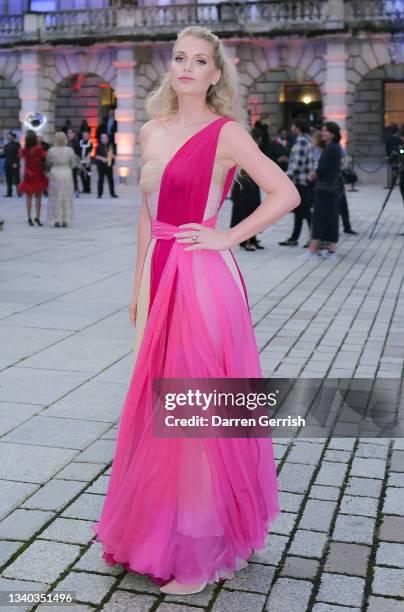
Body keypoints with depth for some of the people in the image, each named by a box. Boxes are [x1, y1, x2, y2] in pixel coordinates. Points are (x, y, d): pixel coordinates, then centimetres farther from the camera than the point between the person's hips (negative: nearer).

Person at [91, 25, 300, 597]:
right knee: (156, 404, 14)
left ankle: (200, 550, 16)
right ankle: (155, 526, 33)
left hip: (203, 279, -7)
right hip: (160, 276, 7)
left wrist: (228, 237, -11)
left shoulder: (226, 133, -6)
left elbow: (286, 194, -10)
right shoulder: (151, 132, 13)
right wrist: (139, 283, 16)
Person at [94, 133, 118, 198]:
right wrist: (102, 158, -18)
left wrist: (112, 156, -6)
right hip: (101, 165, -3)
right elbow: (96, 156, -3)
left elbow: (113, 154, 17)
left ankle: (112, 193, 4)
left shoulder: (110, 146, 13)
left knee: (111, 179, 0)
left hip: (109, 165, 3)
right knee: (101, 179, -4)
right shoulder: (99, 146, 2)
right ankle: (100, 194, 0)